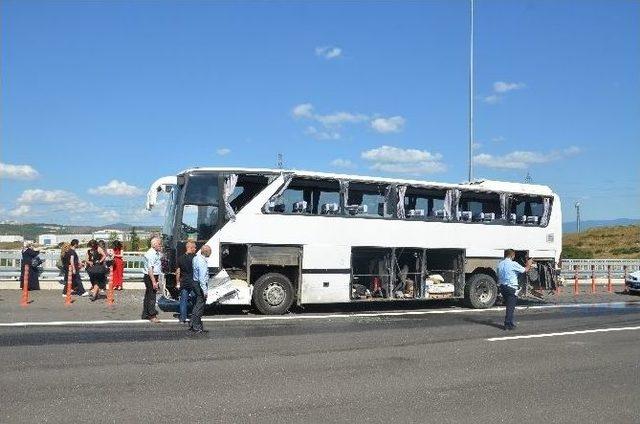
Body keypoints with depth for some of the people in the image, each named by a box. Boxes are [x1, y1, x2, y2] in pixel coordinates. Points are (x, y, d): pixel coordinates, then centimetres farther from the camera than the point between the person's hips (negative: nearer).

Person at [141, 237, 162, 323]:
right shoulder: (151, 254, -18)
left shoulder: (156, 253, 12)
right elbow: (150, 269, -24)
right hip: (150, 277, -10)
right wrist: (154, 282, -25)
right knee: (151, 296, -5)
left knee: (148, 296, 16)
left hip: (153, 276, 10)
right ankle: (152, 316, 0)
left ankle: (145, 315, 25)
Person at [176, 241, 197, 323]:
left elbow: (178, 272, 4)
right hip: (193, 282, -3)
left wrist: (178, 282, 12)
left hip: (184, 283, 3)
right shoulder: (195, 258, -10)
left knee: (183, 300, 9)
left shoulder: (180, 258, 2)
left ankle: (183, 318, 10)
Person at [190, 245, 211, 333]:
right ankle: (197, 327, 1)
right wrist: (204, 290, -24)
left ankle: (192, 325, 24)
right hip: (200, 285, -10)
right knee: (199, 306, -3)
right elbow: (202, 277, -24)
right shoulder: (202, 261, -21)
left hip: (195, 283, 10)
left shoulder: (196, 258, 10)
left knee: (197, 305, 17)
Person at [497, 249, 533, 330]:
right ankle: (507, 325, 0)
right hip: (511, 287, -7)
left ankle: (510, 323, 26)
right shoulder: (513, 264, -13)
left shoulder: (500, 264, 7)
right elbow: (525, 270, -1)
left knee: (509, 306, 18)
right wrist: (528, 264, 19)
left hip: (502, 286, 7)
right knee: (510, 306, -1)